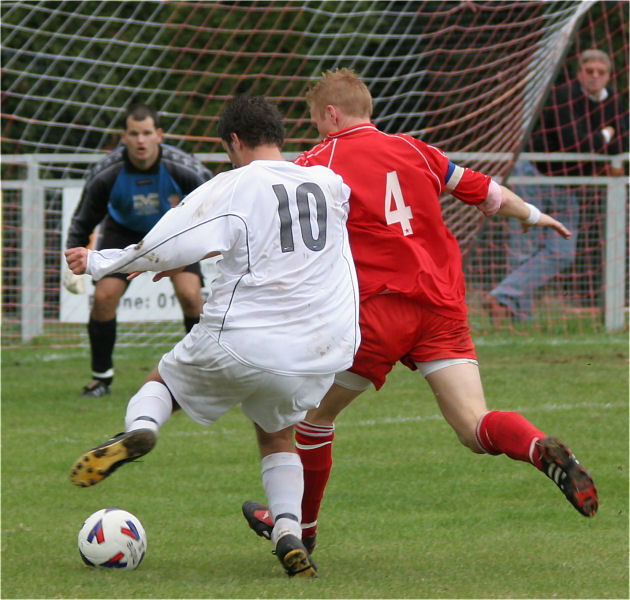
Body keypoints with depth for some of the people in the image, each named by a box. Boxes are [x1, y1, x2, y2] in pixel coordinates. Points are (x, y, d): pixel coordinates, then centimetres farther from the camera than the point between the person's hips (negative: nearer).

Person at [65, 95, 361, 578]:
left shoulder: (233, 187, -7)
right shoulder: (330, 184, 9)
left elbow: (162, 249, -10)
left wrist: (98, 263, 6)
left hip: (241, 343, -3)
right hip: (321, 356, 4)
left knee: (162, 380, 24)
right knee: (277, 435, 28)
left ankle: (139, 429, -9)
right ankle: (289, 534, 4)